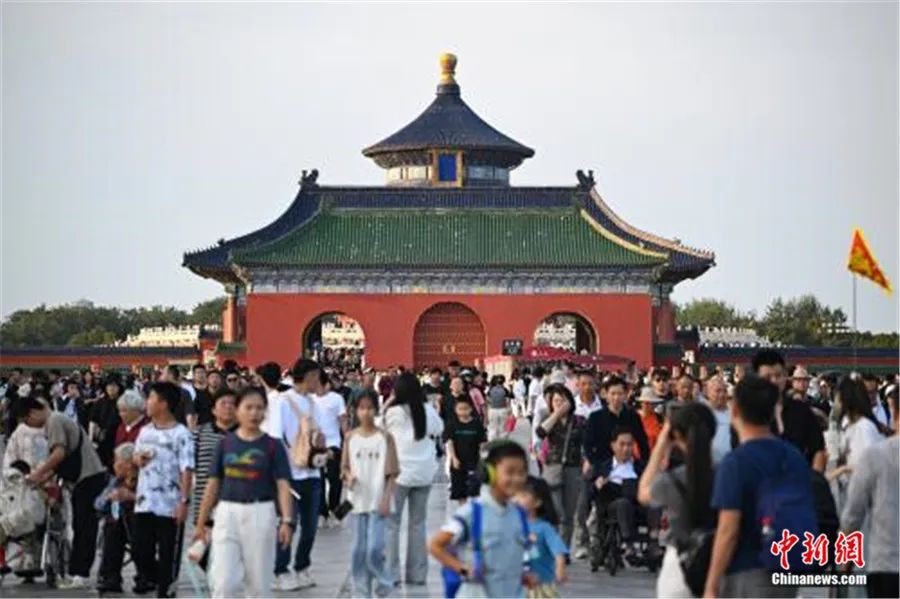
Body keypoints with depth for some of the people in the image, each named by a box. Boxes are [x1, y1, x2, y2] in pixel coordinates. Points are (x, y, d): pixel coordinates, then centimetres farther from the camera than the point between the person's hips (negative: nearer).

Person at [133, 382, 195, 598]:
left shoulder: (180, 434, -9)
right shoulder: (145, 431, 11)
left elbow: (187, 470, -13)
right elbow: (136, 455, 24)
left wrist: (185, 501, -19)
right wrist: (137, 458, -1)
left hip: (169, 505, -6)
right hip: (144, 502, 6)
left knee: (168, 554, 1)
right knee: (140, 550, 9)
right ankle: (155, 578, 32)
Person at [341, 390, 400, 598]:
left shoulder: (385, 437, -2)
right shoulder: (351, 437, 5)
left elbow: (391, 473, -2)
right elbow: (345, 466, 10)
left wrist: (387, 499, -10)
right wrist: (349, 476, -13)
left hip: (378, 501, -2)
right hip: (358, 500, 3)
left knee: (375, 548, -10)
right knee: (359, 549, 4)